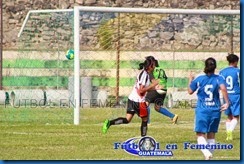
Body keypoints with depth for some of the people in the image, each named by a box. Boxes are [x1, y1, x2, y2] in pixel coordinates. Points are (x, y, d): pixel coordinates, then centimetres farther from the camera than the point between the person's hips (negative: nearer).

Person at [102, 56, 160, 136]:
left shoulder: (143, 73, 13)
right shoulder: (145, 75, -16)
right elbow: (141, 90, -20)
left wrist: (154, 88, 13)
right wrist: (152, 85, -15)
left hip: (132, 99, 9)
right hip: (138, 101, -9)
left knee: (127, 120, 5)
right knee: (145, 120, 7)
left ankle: (109, 122, -10)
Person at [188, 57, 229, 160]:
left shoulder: (198, 79, -1)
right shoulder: (219, 78, -2)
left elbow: (190, 91, 10)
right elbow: (223, 88, -22)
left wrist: (190, 80, 26)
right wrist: (227, 102, -19)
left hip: (202, 110, -2)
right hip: (215, 110, 2)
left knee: (200, 135, -3)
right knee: (211, 135, 16)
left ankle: (206, 151, -30)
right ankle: (209, 156, 15)